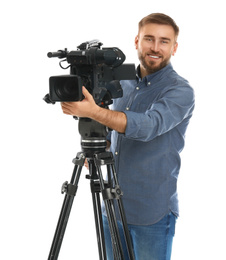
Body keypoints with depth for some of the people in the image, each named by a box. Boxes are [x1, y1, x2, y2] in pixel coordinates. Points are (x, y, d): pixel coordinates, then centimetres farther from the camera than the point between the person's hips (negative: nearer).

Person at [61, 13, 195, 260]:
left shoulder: (181, 91, -14)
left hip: (152, 214, -6)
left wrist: (94, 112, -41)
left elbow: (149, 125, -31)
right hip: (112, 205, 6)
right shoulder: (123, 82, 8)